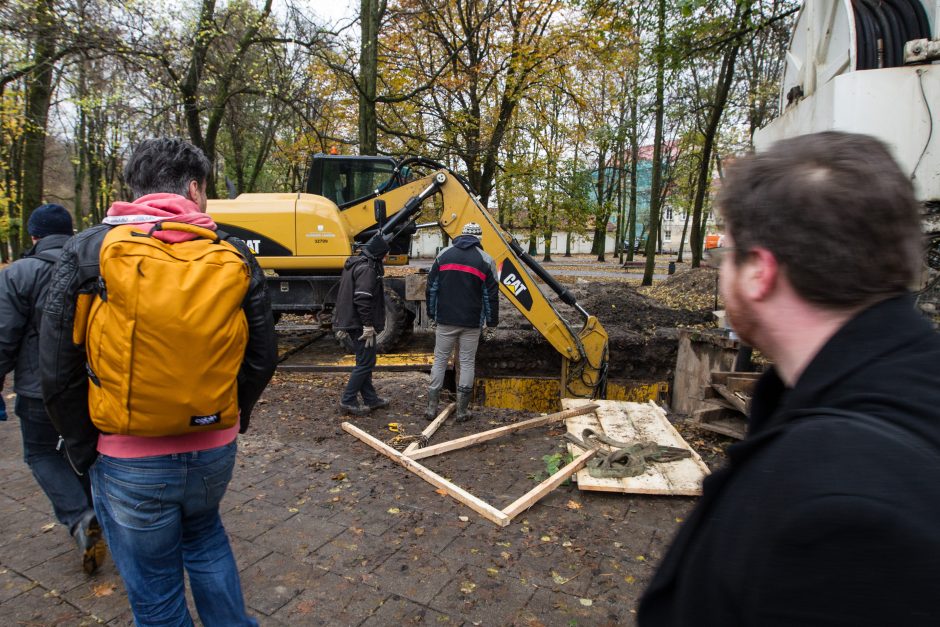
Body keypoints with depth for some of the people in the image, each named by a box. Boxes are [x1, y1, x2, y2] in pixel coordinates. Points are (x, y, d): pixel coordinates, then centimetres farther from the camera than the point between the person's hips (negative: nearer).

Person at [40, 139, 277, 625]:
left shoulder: (87, 251, -9)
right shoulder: (234, 255, -4)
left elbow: (59, 374, -8)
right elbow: (262, 357, -1)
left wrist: (84, 448, 5)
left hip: (128, 460, -2)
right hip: (215, 452, 3)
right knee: (203, 533, 32)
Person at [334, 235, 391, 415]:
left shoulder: (353, 263, 16)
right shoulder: (367, 268, -17)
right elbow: (363, 300, -24)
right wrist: (368, 325, -21)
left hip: (350, 321, 10)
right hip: (360, 323, -10)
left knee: (364, 361, 16)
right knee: (366, 362, -3)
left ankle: (370, 398, 24)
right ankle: (348, 400, 2)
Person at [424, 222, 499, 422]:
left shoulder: (444, 254, 5)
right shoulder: (485, 260, -1)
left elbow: (431, 287, 6)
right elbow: (491, 295, 0)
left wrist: (432, 312, 17)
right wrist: (492, 320, 11)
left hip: (445, 319, 2)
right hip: (471, 322, -1)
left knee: (440, 360, 10)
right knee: (466, 363, 6)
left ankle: (432, 407, 12)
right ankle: (462, 410, 9)